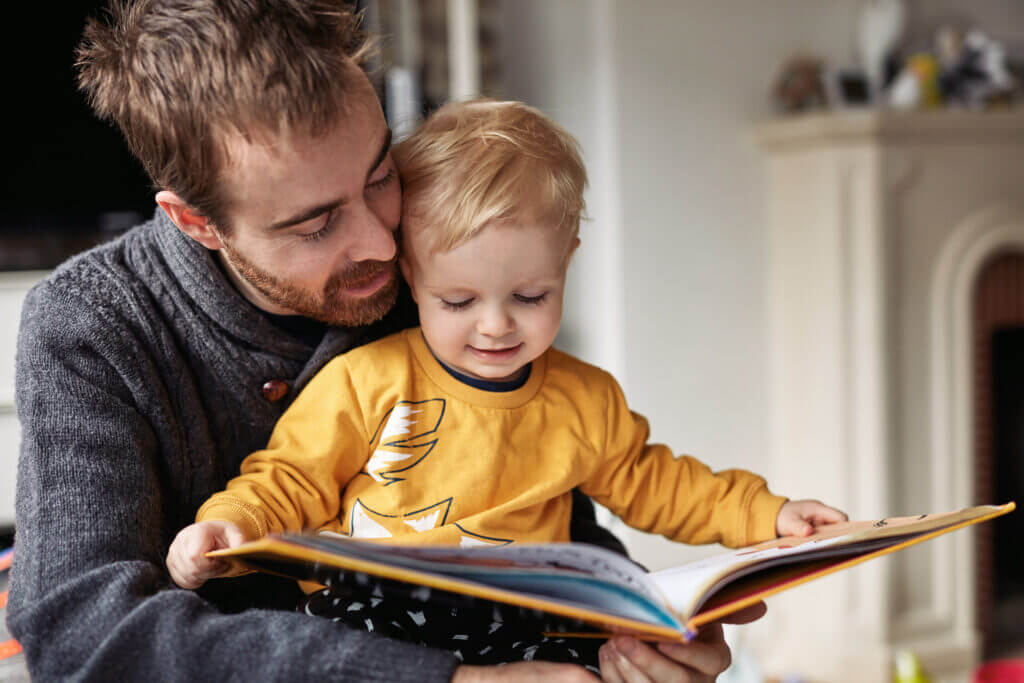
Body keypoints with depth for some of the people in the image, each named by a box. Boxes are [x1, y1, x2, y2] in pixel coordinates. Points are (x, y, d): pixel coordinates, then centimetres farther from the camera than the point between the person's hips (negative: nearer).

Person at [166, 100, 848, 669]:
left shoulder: (585, 401, 12)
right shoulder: (365, 382, 2)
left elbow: (649, 484, 25)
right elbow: (291, 479, 9)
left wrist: (766, 515, 17)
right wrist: (230, 525, -11)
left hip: (513, 627, 3)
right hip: (363, 612, -2)